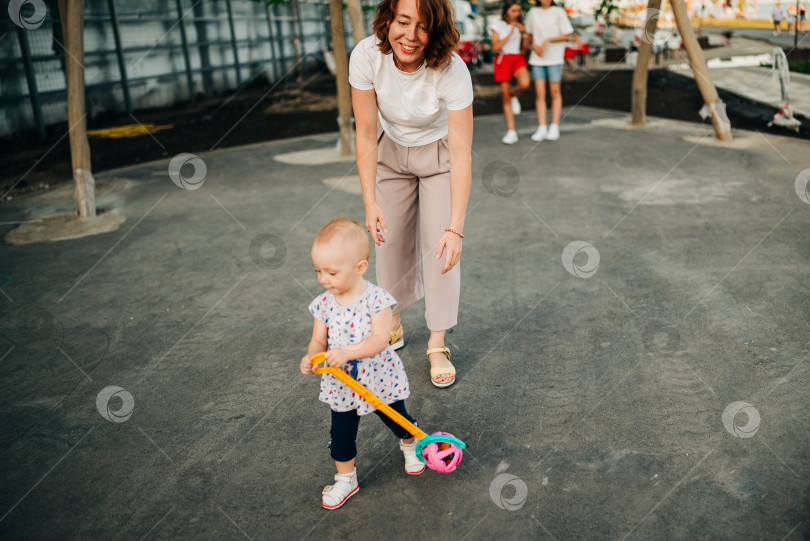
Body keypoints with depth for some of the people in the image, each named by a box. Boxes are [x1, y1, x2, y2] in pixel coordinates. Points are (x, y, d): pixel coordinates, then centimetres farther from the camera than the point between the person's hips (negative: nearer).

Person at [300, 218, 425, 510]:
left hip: (380, 379, -3)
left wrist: (347, 352, -43)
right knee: (341, 434, 12)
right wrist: (311, 357, -26)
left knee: (398, 419, 20)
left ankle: (410, 445, 54)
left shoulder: (376, 299, -23)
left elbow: (379, 340, -30)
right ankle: (346, 479, 36)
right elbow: (318, 340, -4)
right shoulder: (324, 303, -9)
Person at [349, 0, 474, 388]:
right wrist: (370, 202, -28)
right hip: (391, 151, 2)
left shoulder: (452, 71, -34)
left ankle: (438, 345, 5)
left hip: (439, 154, -2)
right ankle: (393, 324, 30)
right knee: (390, 239, 6)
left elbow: (461, 153, -34)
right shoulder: (367, 56, -27)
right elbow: (366, 134, -21)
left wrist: (456, 228, -40)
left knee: (440, 246, -8)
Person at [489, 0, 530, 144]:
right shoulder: (497, 25, 2)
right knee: (505, 97, -2)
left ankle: (514, 95, 6)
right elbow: (495, 47, -8)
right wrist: (509, 34, -13)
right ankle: (511, 132, 4)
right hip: (503, 59, -2)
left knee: (524, 84, -31)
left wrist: (524, 32, -4)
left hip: (518, 59, 2)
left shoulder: (520, 25, 11)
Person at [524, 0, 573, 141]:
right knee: (539, 93, 0)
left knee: (555, 92, 3)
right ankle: (541, 128, 4)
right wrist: (534, 44, -5)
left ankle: (555, 127, 9)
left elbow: (567, 35, -3)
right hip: (537, 58, 2)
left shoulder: (558, 12, -3)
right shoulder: (533, 12, 6)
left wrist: (548, 40, -13)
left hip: (554, 58, -2)